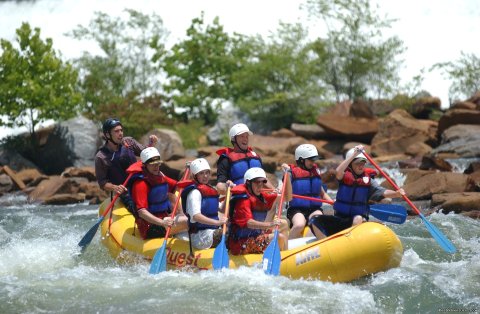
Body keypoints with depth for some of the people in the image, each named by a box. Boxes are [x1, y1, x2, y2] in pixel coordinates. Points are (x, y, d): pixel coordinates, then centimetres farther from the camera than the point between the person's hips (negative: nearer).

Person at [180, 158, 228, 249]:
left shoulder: (209, 190, 19)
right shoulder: (195, 192, -11)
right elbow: (196, 216, -24)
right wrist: (217, 222, -33)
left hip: (212, 231, 10)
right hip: (199, 235, -10)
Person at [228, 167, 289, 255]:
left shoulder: (261, 196, 11)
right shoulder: (243, 199, -15)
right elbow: (248, 222, -30)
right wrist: (269, 225, -44)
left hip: (256, 236, 10)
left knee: (284, 224, 16)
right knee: (280, 237, -22)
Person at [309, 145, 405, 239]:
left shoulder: (368, 180, 1)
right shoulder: (344, 177, -1)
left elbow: (382, 192, -12)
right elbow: (338, 171, -24)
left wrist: (396, 193, -32)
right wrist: (354, 155, -28)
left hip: (359, 218, -1)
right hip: (340, 219, 1)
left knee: (358, 219, -35)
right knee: (316, 221, -17)